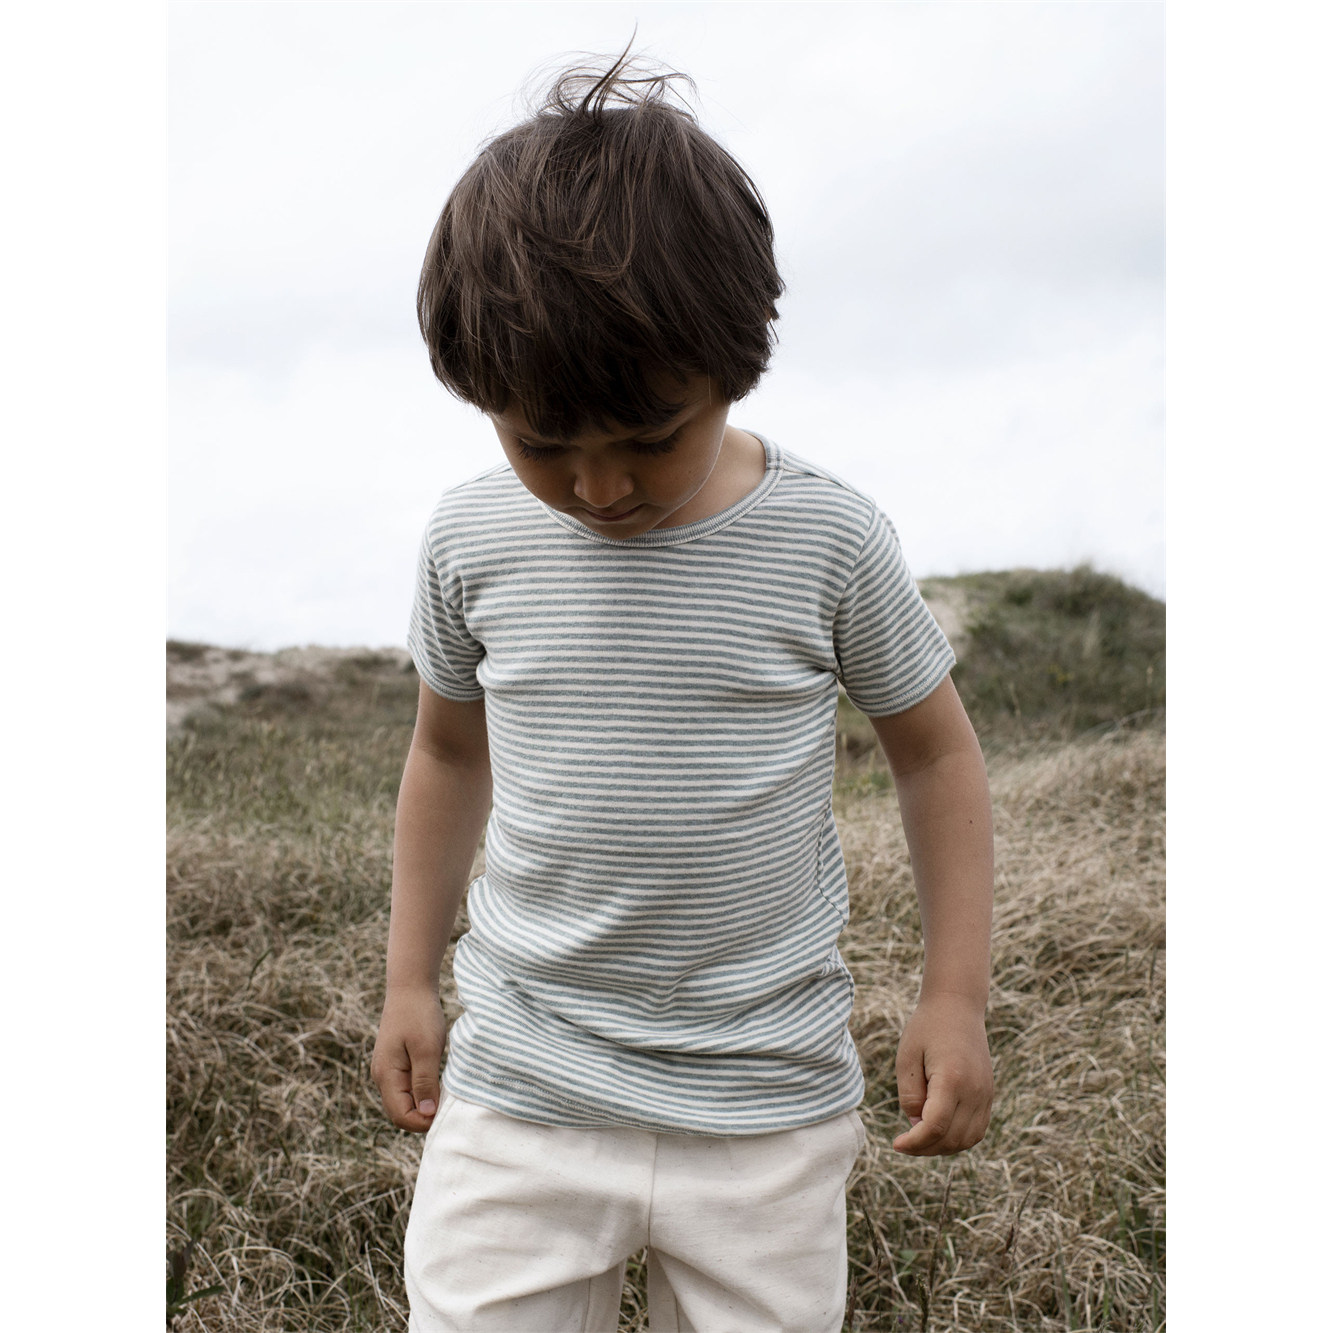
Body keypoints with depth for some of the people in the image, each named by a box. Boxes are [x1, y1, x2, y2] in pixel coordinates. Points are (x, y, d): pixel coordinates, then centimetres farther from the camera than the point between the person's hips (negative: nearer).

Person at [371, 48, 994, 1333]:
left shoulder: (827, 540, -10)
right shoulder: (473, 539, -4)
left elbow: (933, 750, 2)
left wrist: (956, 997, -1)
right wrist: (409, 980, 14)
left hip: (767, 1102, -1)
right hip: (521, 1085, 2)